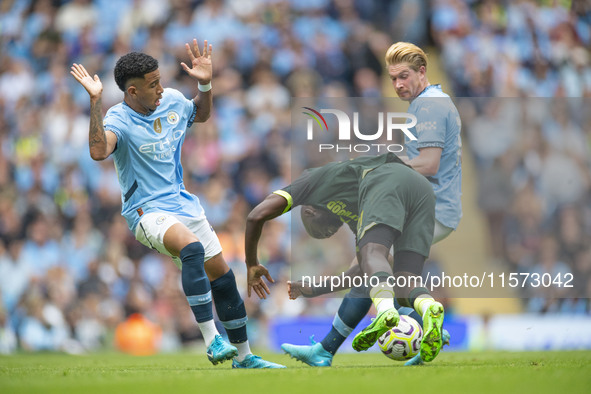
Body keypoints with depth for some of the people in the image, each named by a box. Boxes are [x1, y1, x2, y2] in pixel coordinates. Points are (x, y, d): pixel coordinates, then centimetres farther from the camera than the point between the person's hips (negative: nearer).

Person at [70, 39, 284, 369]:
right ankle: (212, 339, -35)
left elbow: (201, 114, 27)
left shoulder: (172, 101, 4)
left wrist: (206, 84, 9)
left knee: (223, 276, 7)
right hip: (147, 212, -7)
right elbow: (98, 151, -39)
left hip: (184, 204, 7)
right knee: (192, 247, -35)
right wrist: (95, 100, -41)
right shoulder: (119, 119, -17)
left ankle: (243, 357, 23)